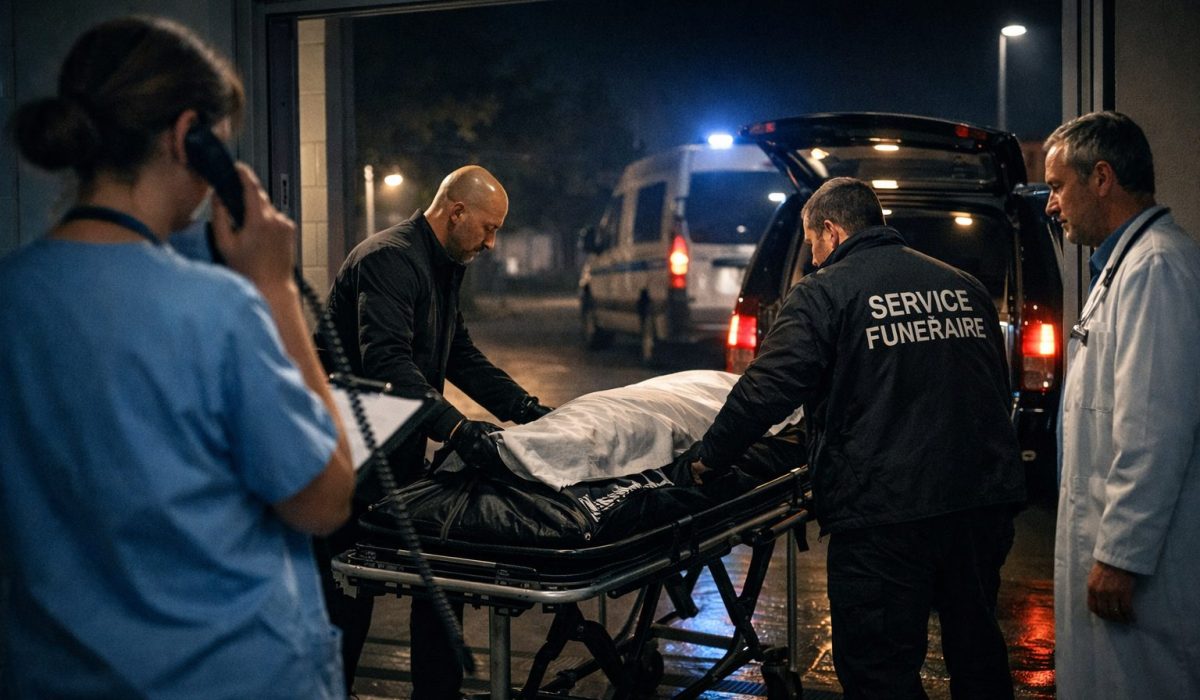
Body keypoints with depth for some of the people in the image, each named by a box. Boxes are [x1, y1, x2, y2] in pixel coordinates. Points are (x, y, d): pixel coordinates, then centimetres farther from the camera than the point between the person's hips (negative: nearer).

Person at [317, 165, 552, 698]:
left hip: (400, 452, 9)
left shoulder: (443, 267, 14)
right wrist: (457, 429, -39)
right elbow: (387, 363, -32)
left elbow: (461, 355, 16)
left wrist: (526, 408, 5)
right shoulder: (389, 258, -19)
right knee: (347, 590, 0)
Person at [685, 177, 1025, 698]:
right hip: (985, 501, 7)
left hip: (883, 513, -7)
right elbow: (998, 387, 22)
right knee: (977, 652, 22)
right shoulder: (964, 287, 14)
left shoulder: (824, 294, -5)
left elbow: (766, 391, -12)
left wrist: (708, 457, 1)